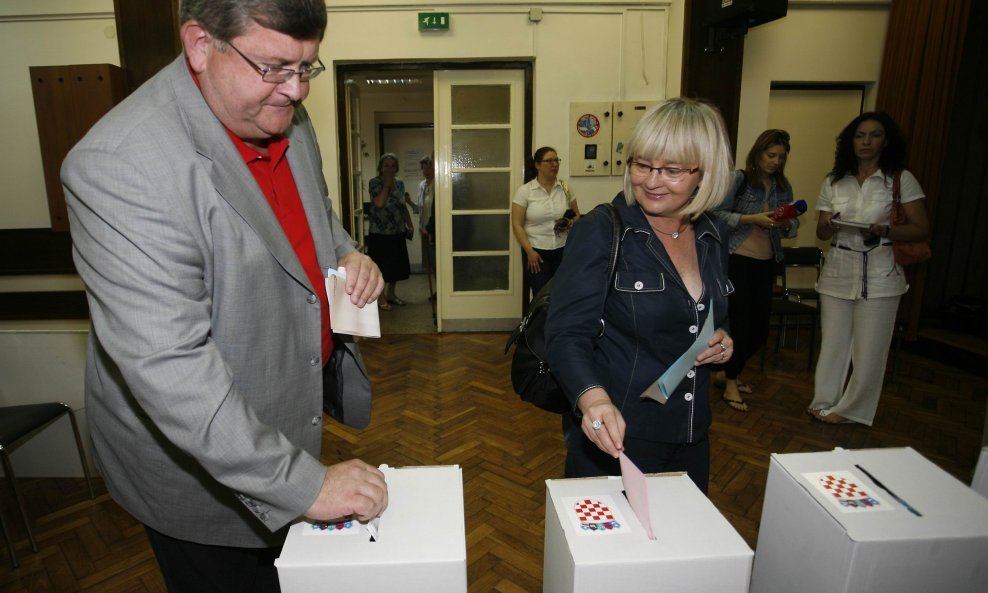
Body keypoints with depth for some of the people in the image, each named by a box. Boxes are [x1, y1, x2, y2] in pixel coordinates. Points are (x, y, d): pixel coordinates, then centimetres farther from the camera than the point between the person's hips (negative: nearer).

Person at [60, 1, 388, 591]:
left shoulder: (286, 117, -3)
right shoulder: (121, 165, -28)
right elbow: (166, 367, -32)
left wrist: (345, 253, -8)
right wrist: (303, 483, -30)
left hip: (294, 418, 7)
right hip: (198, 466, -6)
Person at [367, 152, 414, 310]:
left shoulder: (400, 183, 8)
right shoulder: (375, 183, -10)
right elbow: (379, 203, -25)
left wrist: (410, 225, 12)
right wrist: (387, 183, -19)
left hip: (398, 232, 6)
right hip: (379, 233, -6)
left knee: (396, 266, 13)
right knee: (381, 267, 0)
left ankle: (391, 294, 28)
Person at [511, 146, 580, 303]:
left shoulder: (565, 188, 6)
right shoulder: (524, 191, -4)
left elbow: (577, 215, 16)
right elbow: (517, 224, -5)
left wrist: (571, 223, -8)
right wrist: (529, 251, -12)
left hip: (563, 250, 3)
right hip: (537, 251, -3)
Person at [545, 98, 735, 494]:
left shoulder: (714, 236, 3)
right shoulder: (601, 231, -15)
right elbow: (567, 335, -21)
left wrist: (721, 341, -3)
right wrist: (593, 397, -39)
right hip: (612, 438, -6)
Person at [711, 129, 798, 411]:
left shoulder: (783, 186, 11)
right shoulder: (739, 179, -5)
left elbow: (792, 227, 14)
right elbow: (717, 214, -11)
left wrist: (787, 223, -9)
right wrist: (753, 219, -19)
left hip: (766, 264, 6)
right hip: (737, 261, -6)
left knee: (760, 329, 8)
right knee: (741, 324, -2)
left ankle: (725, 371, 31)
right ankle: (730, 384, 18)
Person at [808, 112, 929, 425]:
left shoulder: (901, 179, 2)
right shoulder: (834, 181, 9)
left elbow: (921, 229, -2)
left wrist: (884, 231, -20)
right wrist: (829, 225, -13)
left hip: (879, 272, -2)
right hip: (838, 269, 2)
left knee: (868, 348, 2)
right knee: (833, 342, 6)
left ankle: (851, 409, 17)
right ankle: (824, 403, 18)